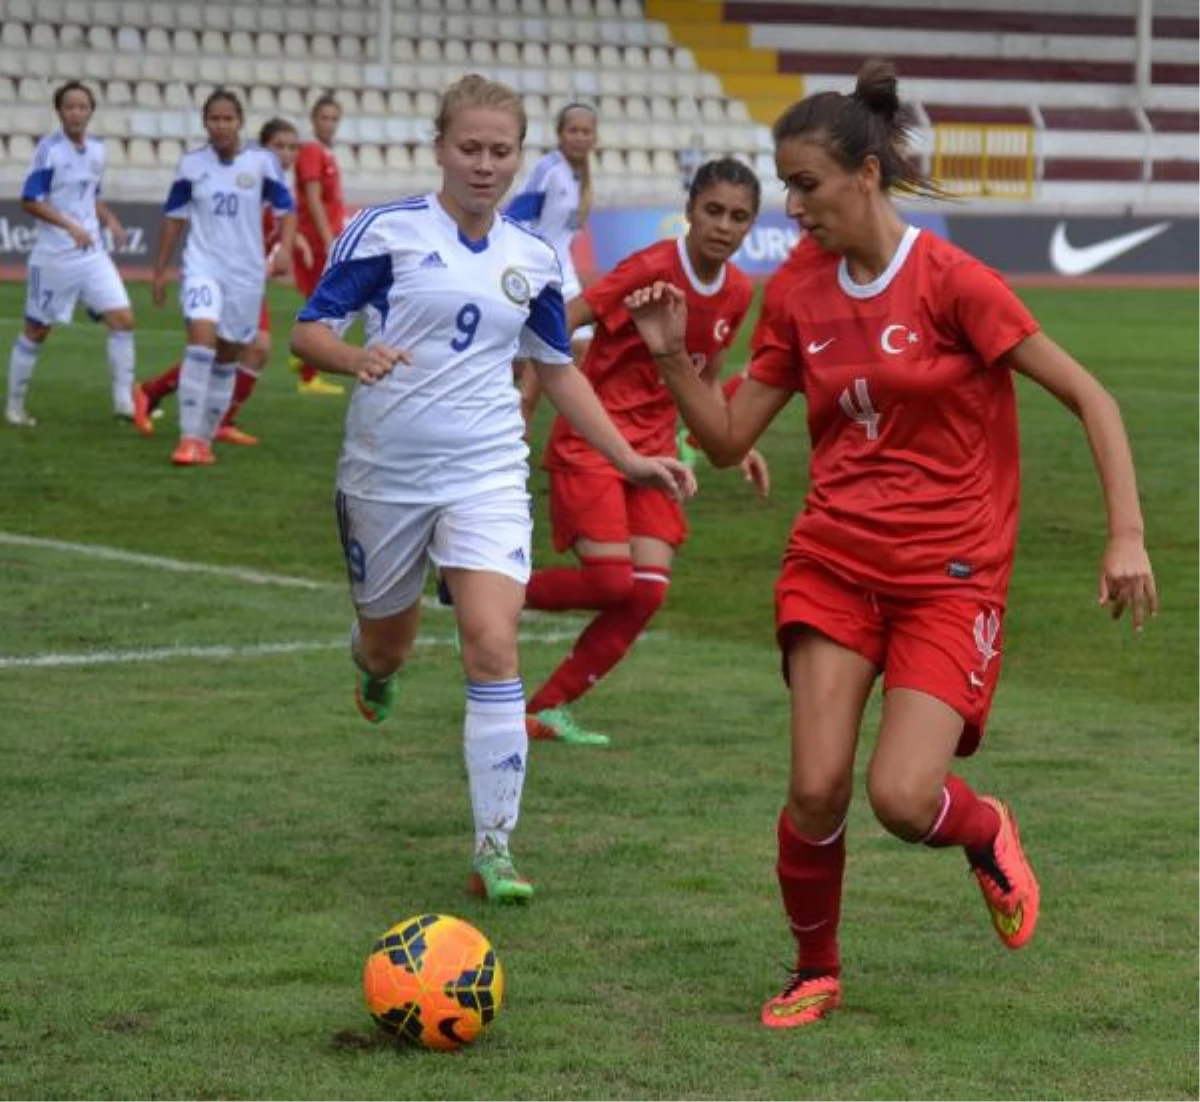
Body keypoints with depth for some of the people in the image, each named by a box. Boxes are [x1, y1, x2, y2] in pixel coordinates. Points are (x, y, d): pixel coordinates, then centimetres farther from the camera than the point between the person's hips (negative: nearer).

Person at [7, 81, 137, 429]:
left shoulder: (97, 150, 6)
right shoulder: (49, 149, -12)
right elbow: (30, 201, -16)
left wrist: (110, 220, 2)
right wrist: (71, 226, -25)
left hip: (92, 253, 5)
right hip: (53, 255, -5)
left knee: (123, 318, -8)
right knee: (36, 331, 5)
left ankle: (123, 400, -3)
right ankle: (14, 406, 19)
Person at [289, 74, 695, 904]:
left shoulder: (533, 261, 6)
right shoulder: (387, 231, -6)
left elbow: (558, 369, 18)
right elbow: (309, 330, -6)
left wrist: (629, 459, 11)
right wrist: (356, 358, -29)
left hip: (487, 472, 1)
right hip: (386, 470, -1)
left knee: (493, 645, -17)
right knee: (388, 645, 15)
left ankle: (495, 848, -11)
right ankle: (375, 670, 57)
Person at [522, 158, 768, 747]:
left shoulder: (737, 293, 5)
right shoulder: (652, 268, -16)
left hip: (653, 448, 6)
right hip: (591, 440, -6)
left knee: (648, 589, -7)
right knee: (612, 580, -18)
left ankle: (548, 708, 4)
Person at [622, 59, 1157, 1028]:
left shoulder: (950, 281, -12)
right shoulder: (798, 291, 4)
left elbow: (1089, 399, -9)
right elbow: (730, 438, 10)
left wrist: (1127, 536, -16)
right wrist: (673, 358, -7)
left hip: (949, 574, -4)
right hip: (834, 561, 4)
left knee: (901, 798, -17)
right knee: (816, 790, -9)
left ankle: (986, 834, 20)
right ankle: (815, 974, 17)